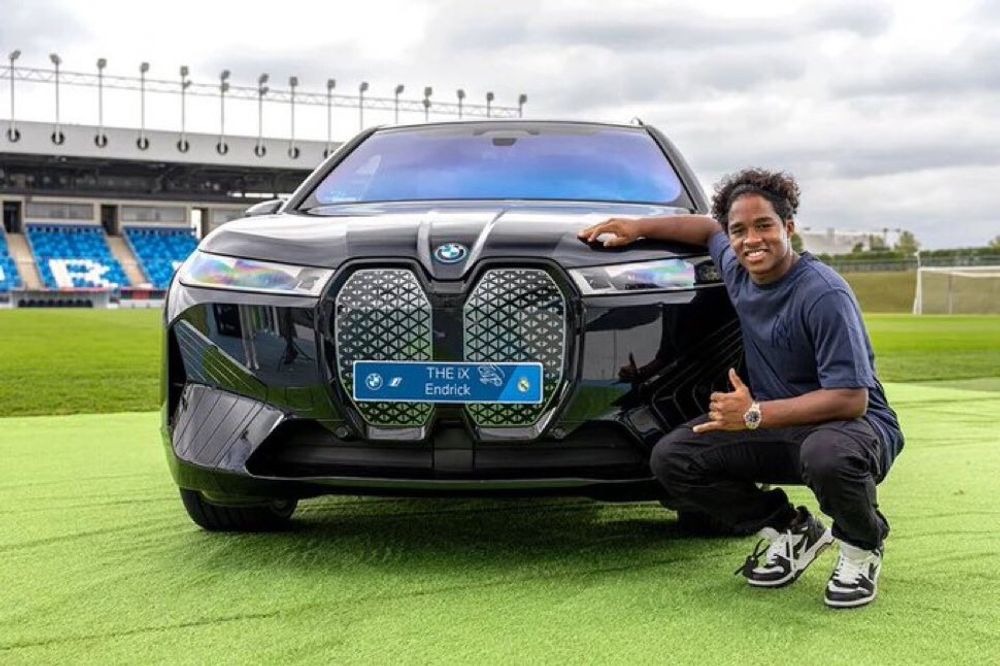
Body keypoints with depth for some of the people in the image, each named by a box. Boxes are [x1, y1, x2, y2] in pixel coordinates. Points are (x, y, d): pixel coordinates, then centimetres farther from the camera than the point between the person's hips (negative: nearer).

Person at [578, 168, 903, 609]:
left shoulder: (824, 295, -22)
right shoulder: (738, 271, 0)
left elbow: (851, 399, -26)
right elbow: (707, 229, 25)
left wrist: (755, 414, -27)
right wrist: (639, 227, 14)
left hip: (854, 423, -7)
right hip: (775, 425, 7)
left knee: (828, 455, -43)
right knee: (671, 459, -10)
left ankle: (862, 544, -7)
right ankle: (788, 530, 6)